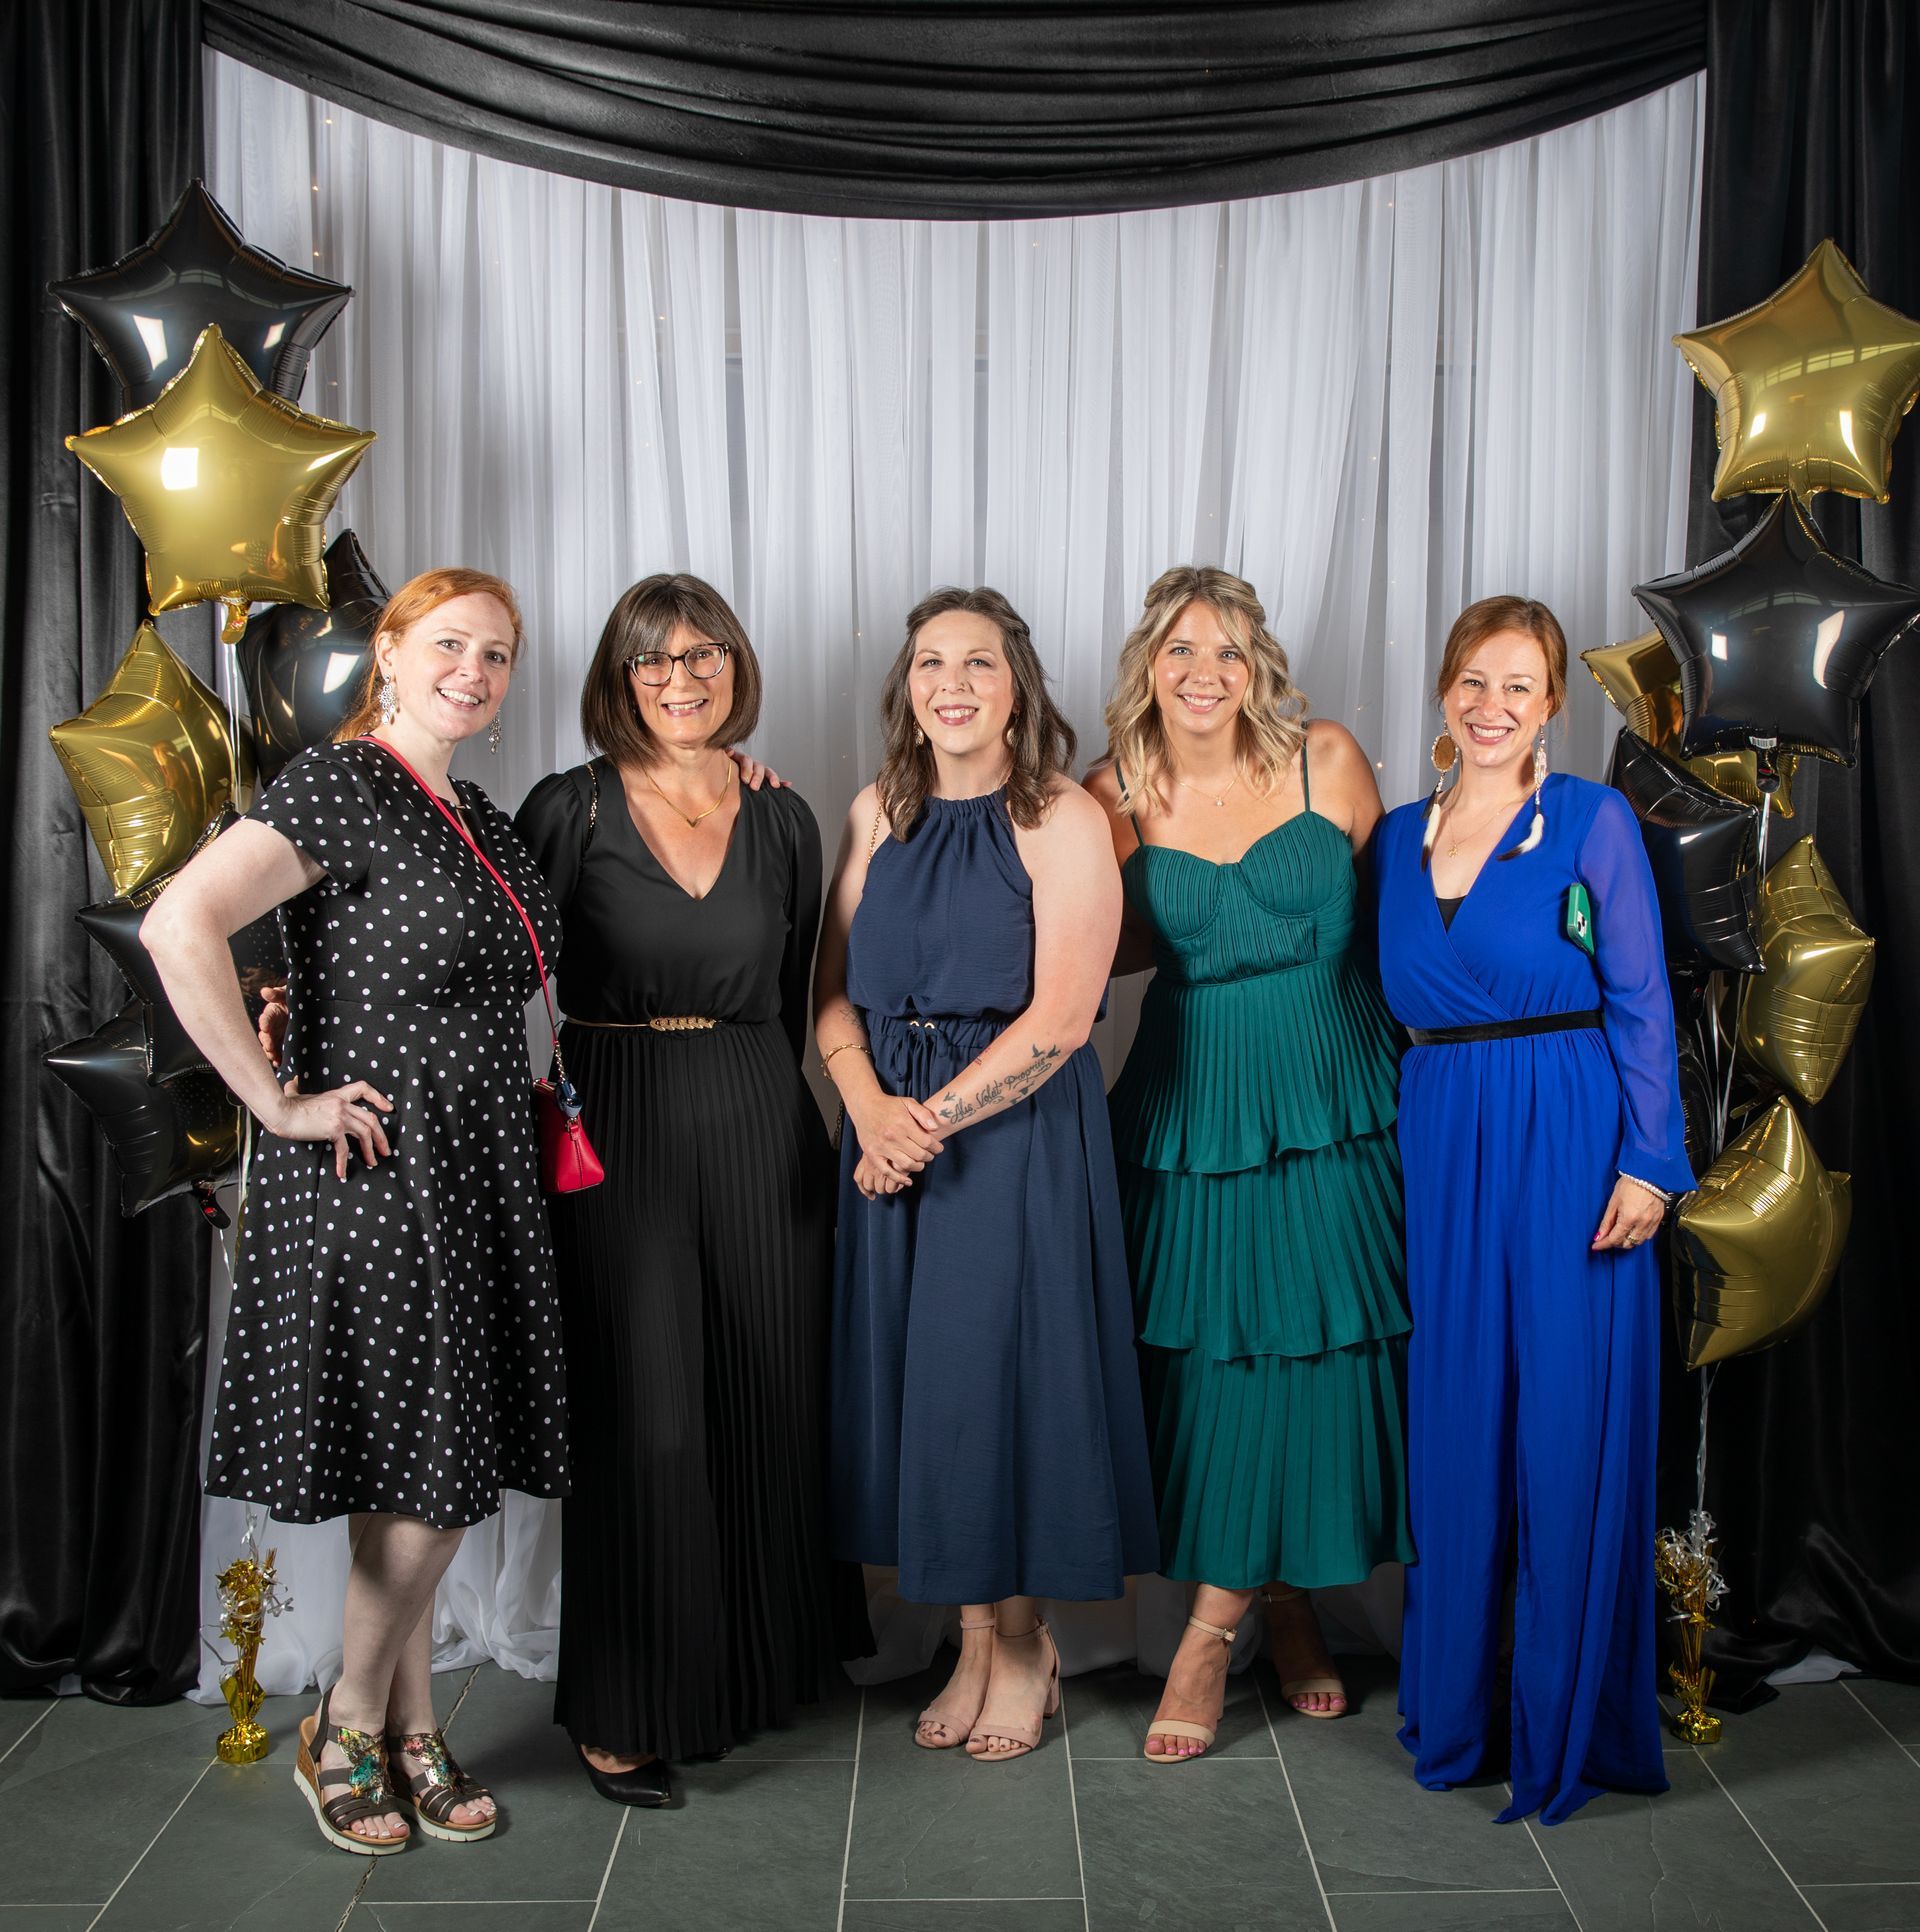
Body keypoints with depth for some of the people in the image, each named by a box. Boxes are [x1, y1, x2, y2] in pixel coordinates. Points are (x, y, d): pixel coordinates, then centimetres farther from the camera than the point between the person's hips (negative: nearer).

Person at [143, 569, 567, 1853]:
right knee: (422, 1472, -1)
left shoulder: (481, 821, 14)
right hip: (374, 1174, -8)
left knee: (446, 1475, 13)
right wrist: (279, 1102, -20)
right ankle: (347, 1731, 21)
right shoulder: (339, 787, -12)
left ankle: (411, 1727, 27)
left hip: (479, 1178, 8)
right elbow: (180, 926, -24)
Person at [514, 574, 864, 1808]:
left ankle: (771, 1653, 31)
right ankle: (624, 1710, 12)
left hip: (762, 1131, 3)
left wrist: (763, 1097, 11)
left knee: (771, 1402, 9)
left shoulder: (784, 821, 9)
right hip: (616, 1132, -3)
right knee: (640, 1417, -3)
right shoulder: (571, 810, -1)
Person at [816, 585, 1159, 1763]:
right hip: (896, 1137, 5)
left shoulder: (1062, 819, -7)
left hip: (1019, 1129, -5)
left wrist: (934, 1120, -15)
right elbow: (836, 989, 7)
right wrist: (872, 1111, -11)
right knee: (918, 1378, 8)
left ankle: (1024, 1646, 21)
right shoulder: (880, 814, 9)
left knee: (1006, 1372, 1)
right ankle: (977, 1640, 24)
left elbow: (1059, 1017, -15)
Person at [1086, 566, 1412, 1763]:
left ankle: (1254, 1610, 22)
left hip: (1338, 1109, 0)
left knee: (1323, 1351, 4)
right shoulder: (1115, 799, -2)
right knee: (1208, 1360, 1)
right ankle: (1269, 1607, 21)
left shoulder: (1328, 761, -4)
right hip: (1195, 1111, 0)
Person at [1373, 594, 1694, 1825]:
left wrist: (1648, 1161, -11)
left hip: (1568, 1146, -4)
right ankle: (1456, 1703, 23)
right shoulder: (1401, 835, 10)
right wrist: (1401, 1143, 8)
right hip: (1440, 1145, 4)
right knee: (1455, 1414, 9)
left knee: (1567, 1419, 0)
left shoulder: (1595, 822, -2)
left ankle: (1566, 1721, 14)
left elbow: (1643, 1004, -4)